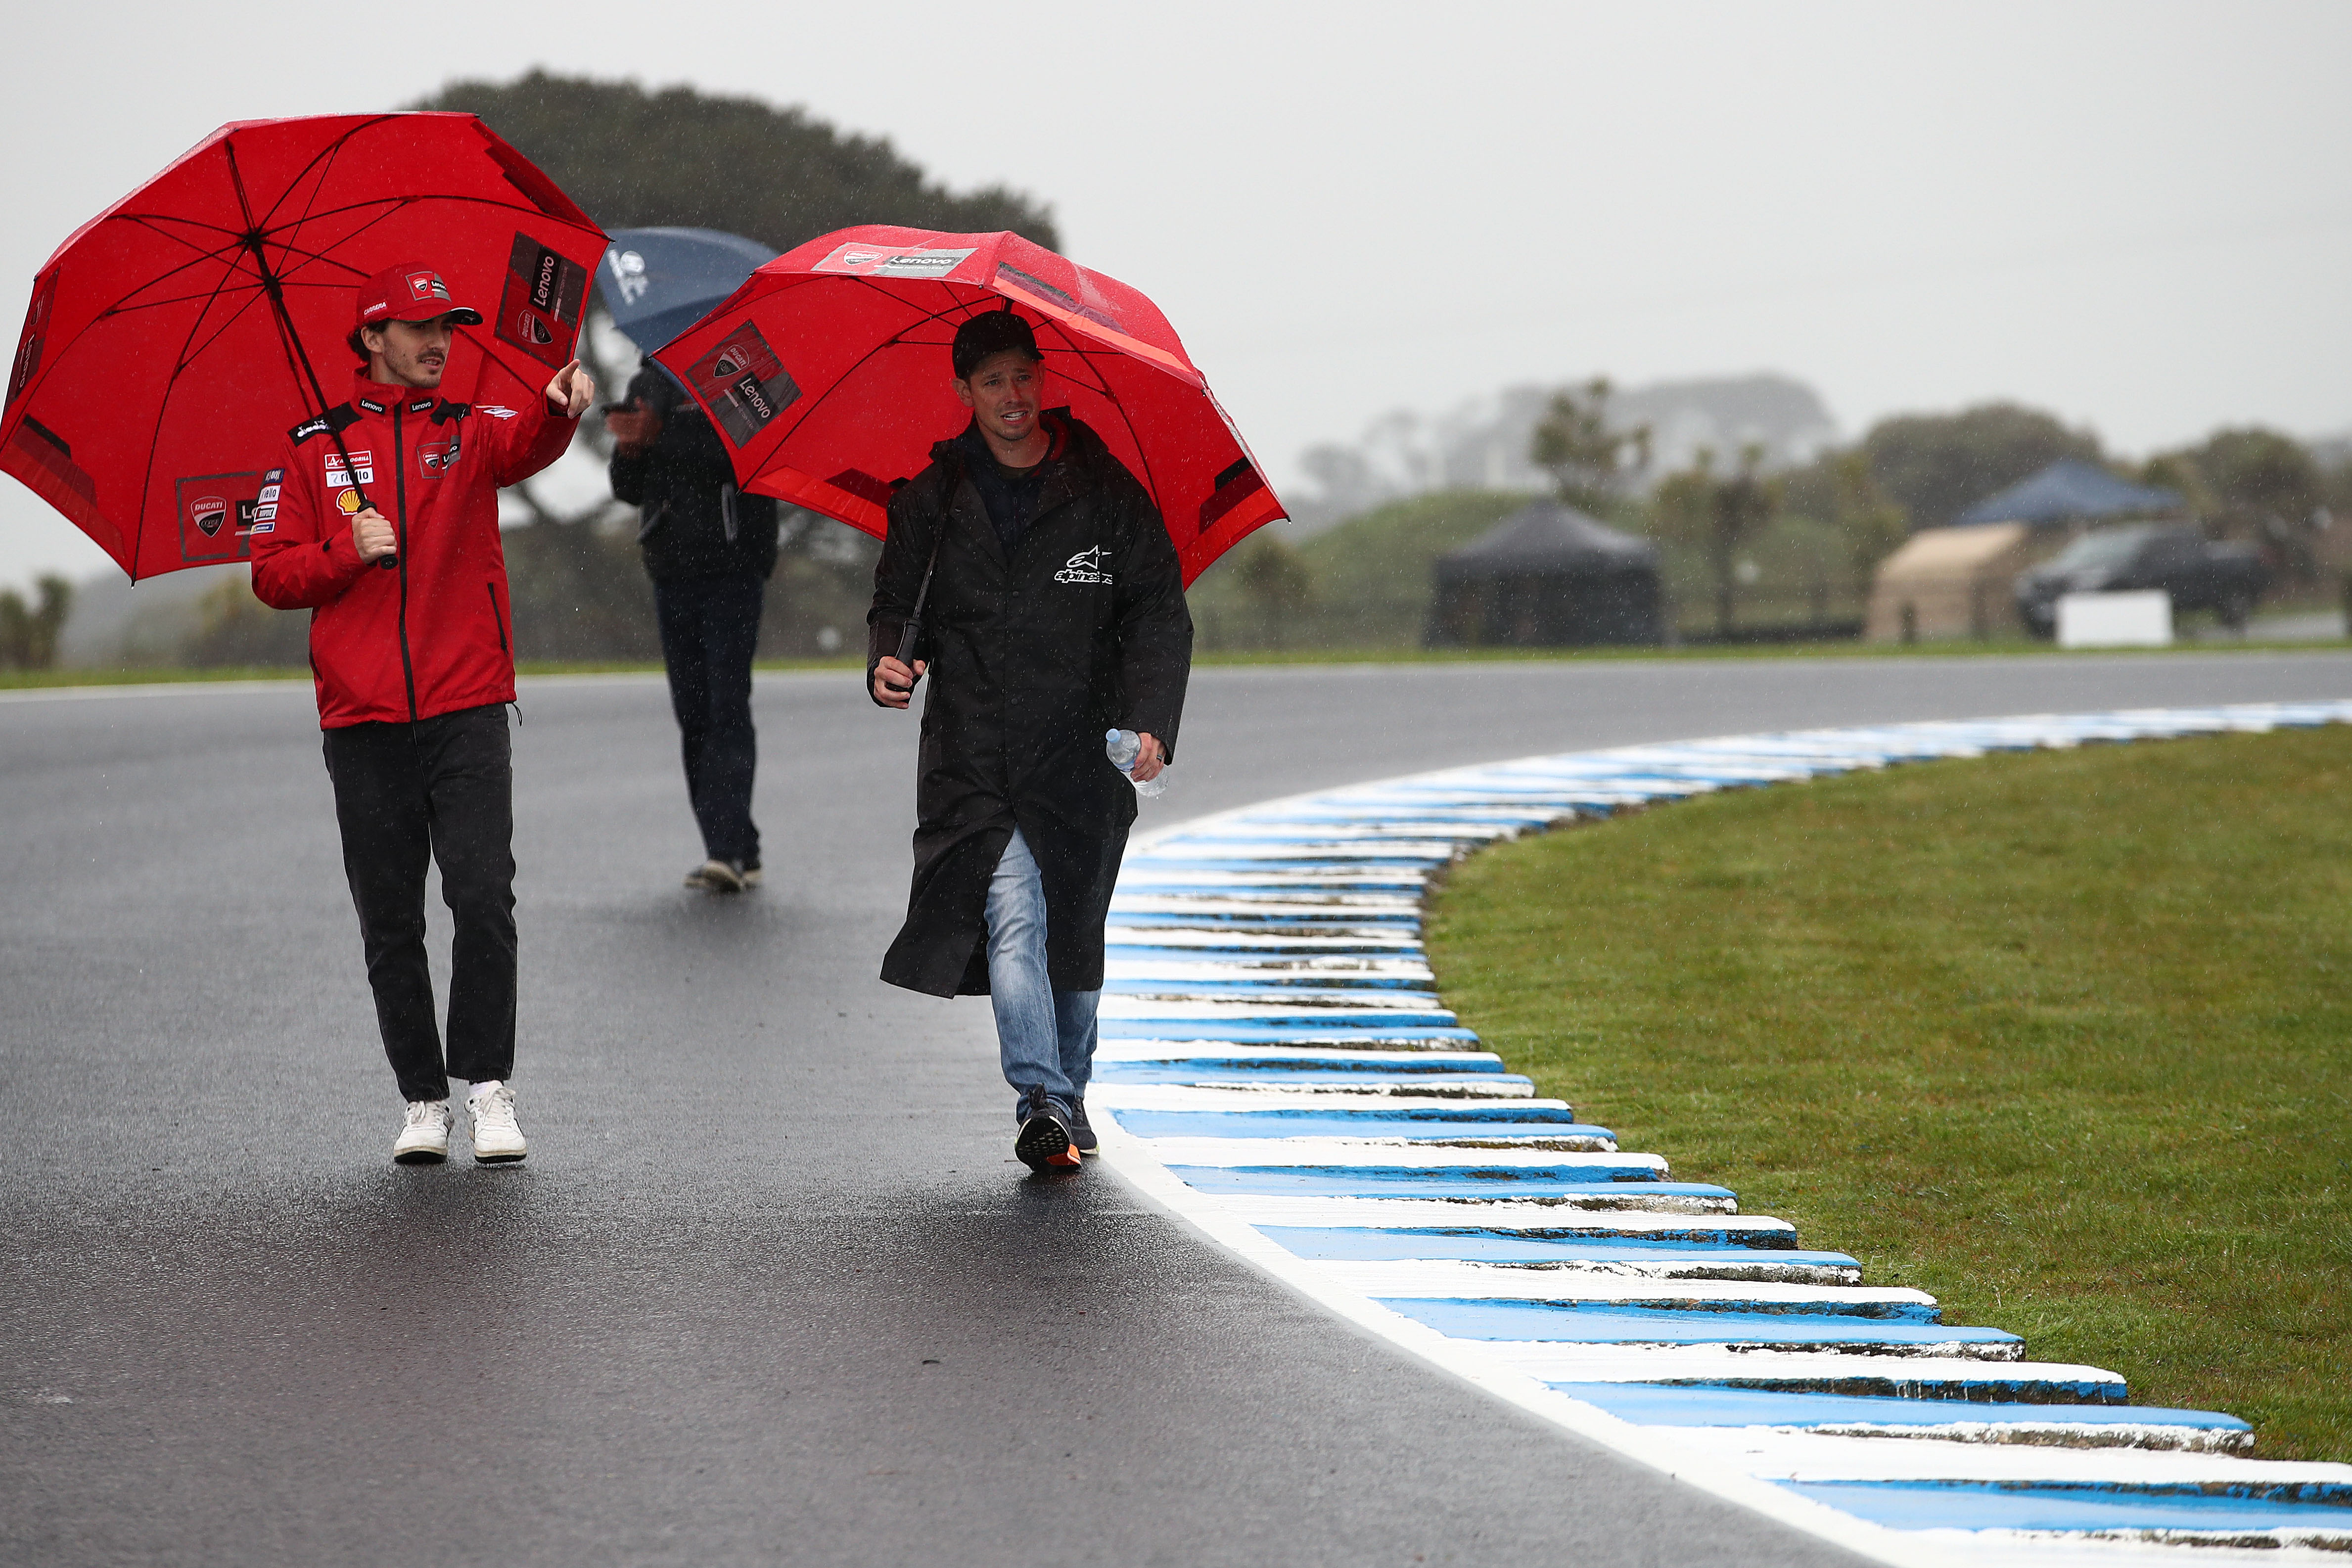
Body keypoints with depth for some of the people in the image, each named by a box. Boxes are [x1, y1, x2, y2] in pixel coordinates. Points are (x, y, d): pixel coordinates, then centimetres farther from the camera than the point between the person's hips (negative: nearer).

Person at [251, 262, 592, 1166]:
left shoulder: (470, 432, 8)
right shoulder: (313, 451, 10)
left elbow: (525, 447, -16)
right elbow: (272, 575, 7)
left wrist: (560, 410, -39)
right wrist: (350, 555, -11)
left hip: (467, 710, -1)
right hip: (364, 720, 1)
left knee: (484, 896, -13)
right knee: (390, 923, 4)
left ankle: (489, 1085, -5)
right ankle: (423, 1100, 12)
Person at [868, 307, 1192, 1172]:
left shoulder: (1104, 491, 2)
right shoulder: (932, 498, 6)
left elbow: (1160, 613, 2)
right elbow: (895, 602, 15)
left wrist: (1150, 720, -11)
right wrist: (887, 660, -9)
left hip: (1079, 752, 1)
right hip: (972, 758, -1)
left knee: (1073, 936, 8)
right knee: (1013, 919, -18)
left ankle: (1067, 1098, 26)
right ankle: (1042, 1104, -25)